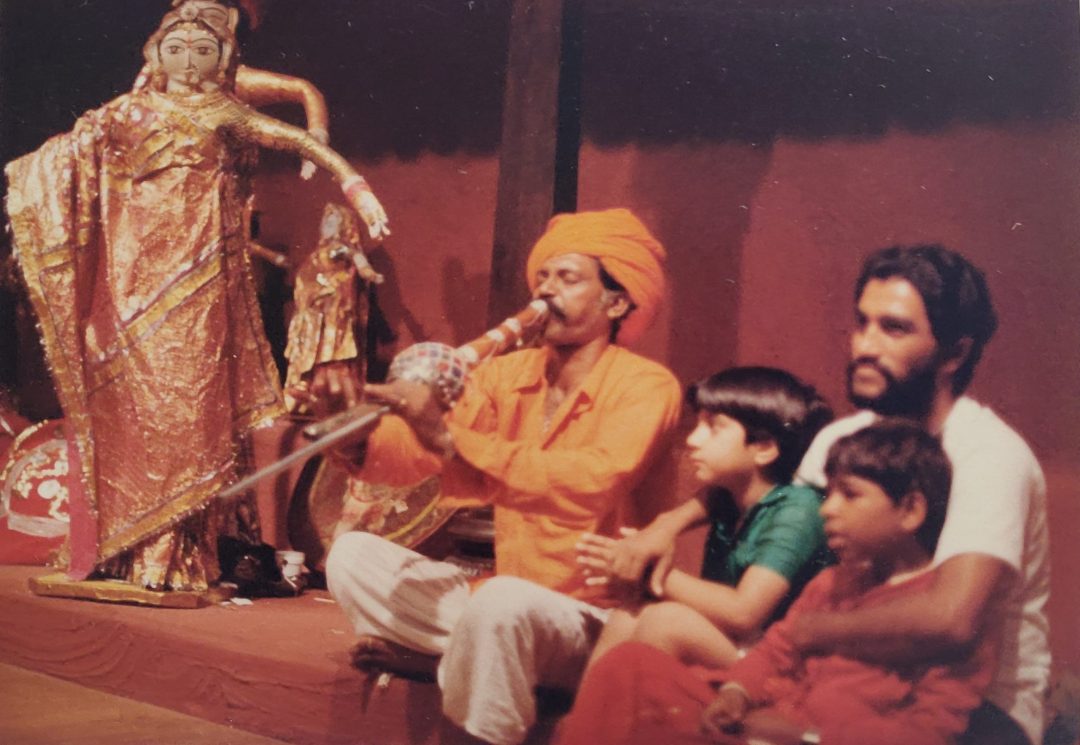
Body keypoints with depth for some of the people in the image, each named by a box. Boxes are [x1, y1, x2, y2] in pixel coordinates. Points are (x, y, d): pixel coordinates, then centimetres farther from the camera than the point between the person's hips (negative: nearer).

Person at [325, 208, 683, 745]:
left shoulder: (646, 387, -13)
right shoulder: (507, 374, 6)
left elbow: (591, 484, -31)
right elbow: (414, 452, -6)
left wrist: (451, 439, -37)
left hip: (591, 621, -6)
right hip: (506, 599, 6)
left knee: (501, 600, -35)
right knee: (353, 554, -1)